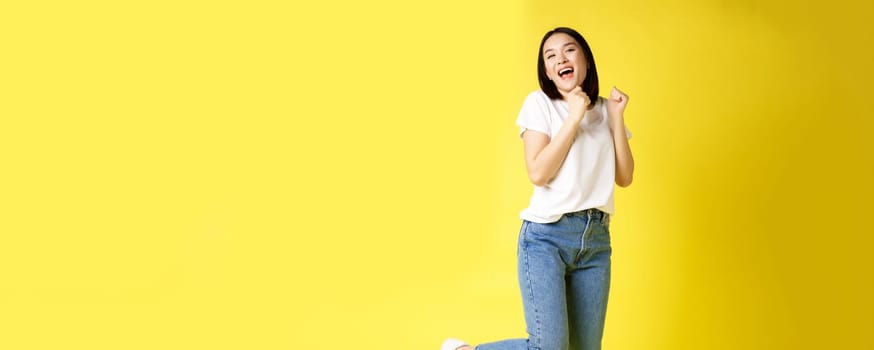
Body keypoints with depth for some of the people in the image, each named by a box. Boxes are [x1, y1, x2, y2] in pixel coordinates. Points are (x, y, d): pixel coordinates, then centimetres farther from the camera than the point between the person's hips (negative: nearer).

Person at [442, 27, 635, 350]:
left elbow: (624, 177, 6)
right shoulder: (540, 103, -2)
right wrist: (574, 117, -13)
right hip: (546, 236, -5)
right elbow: (538, 174, -14)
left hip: (596, 238, 5)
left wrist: (617, 117, -1)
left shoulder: (604, 109, 12)